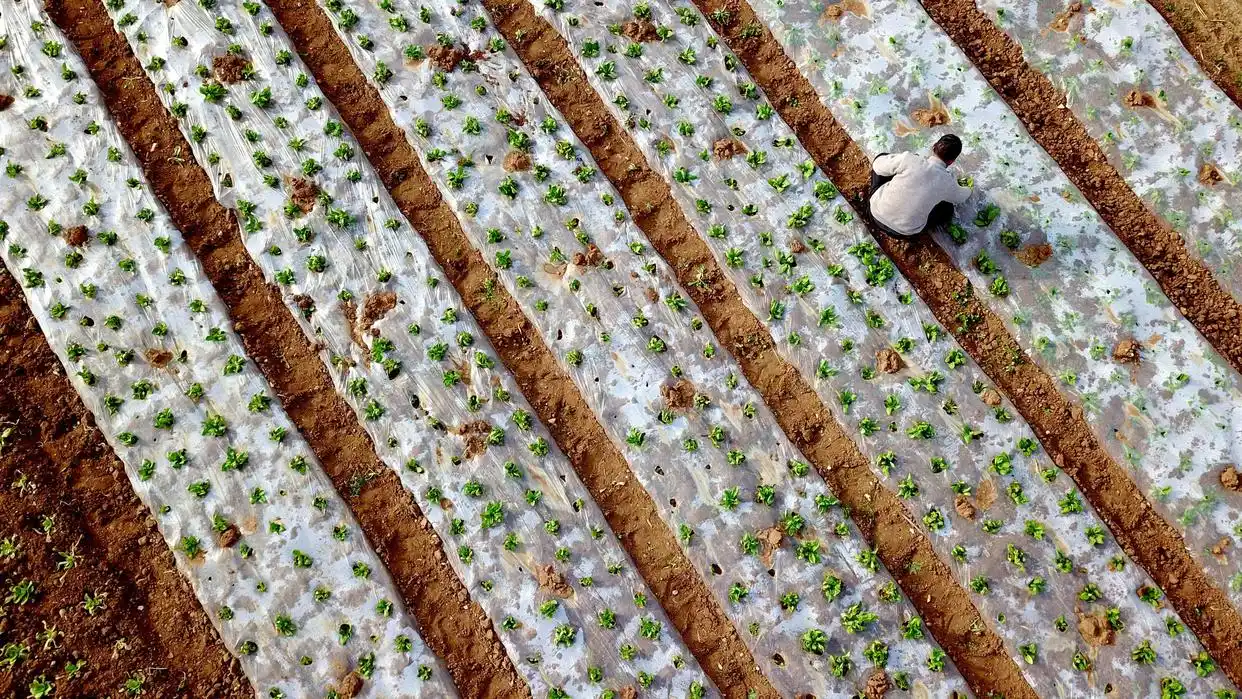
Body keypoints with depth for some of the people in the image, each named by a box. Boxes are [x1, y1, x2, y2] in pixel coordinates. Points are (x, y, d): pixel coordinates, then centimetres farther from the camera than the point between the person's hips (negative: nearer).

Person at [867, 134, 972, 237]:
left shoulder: (909, 160, -23)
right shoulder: (948, 182, -15)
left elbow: (878, 165, -5)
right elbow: (960, 197, 11)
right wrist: (967, 190, 36)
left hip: (877, 214, 0)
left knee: (882, 157, 15)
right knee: (947, 209, 26)